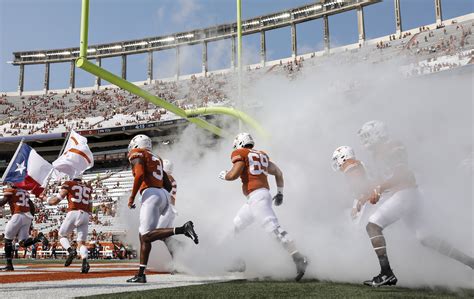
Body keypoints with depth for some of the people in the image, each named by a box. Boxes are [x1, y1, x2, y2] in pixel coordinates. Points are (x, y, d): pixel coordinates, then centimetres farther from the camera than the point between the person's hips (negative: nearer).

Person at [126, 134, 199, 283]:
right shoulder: (156, 159, 27)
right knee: (142, 235, 11)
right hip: (164, 195, 8)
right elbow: (168, 185, 24)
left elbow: (140, 174, -15)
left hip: (151, 194, -8)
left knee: (147, 236, -12)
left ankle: (183, 229, -26)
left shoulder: (137, 155, 5)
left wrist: (132, 197, -8)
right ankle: (141, 274, 10)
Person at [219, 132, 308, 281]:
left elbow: (234, 174, -11)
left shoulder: (239, 153, 1)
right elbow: (278, 172, 23)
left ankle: (299, 259, -25)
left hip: (256, 196, -9)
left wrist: (224, 175, 11)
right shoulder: (262, 155, 21)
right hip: (262, 194, 9)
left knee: (274, 228, -18)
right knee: (235, 227, 19)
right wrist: (280, 192, 32)